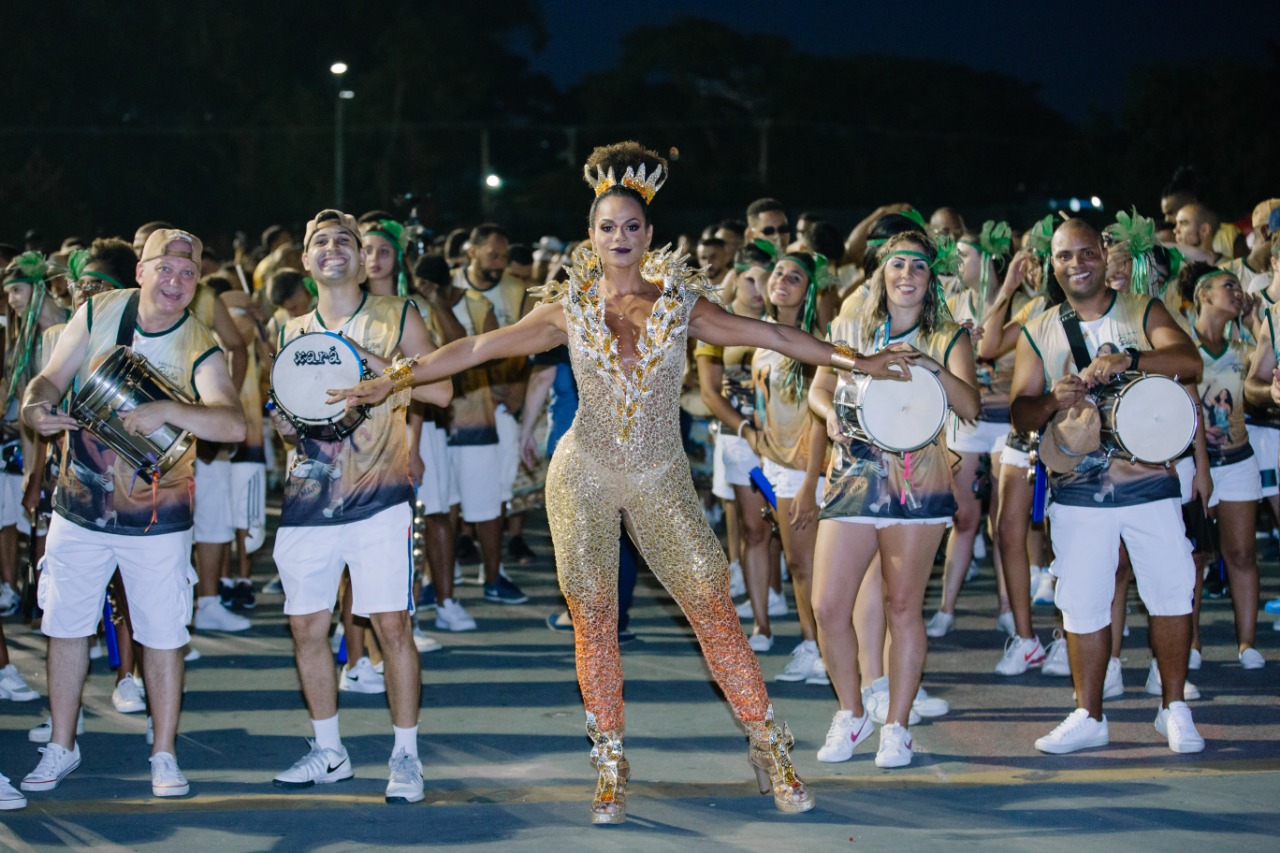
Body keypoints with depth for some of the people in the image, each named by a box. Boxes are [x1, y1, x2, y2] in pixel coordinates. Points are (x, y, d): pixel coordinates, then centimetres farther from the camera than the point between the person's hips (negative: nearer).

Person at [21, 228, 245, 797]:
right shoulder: (97, 314, -4)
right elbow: (52, 378, 1)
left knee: (162, 635, 3)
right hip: (78, 509, 3)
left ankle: (164, 756, 17)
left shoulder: (200, 350, -13)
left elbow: (233, 424, -29)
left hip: (156, 518, -2)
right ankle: (61, 747, 25)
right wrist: (36, 408, -22)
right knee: (65, 625, 10)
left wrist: (166, 410, -43)